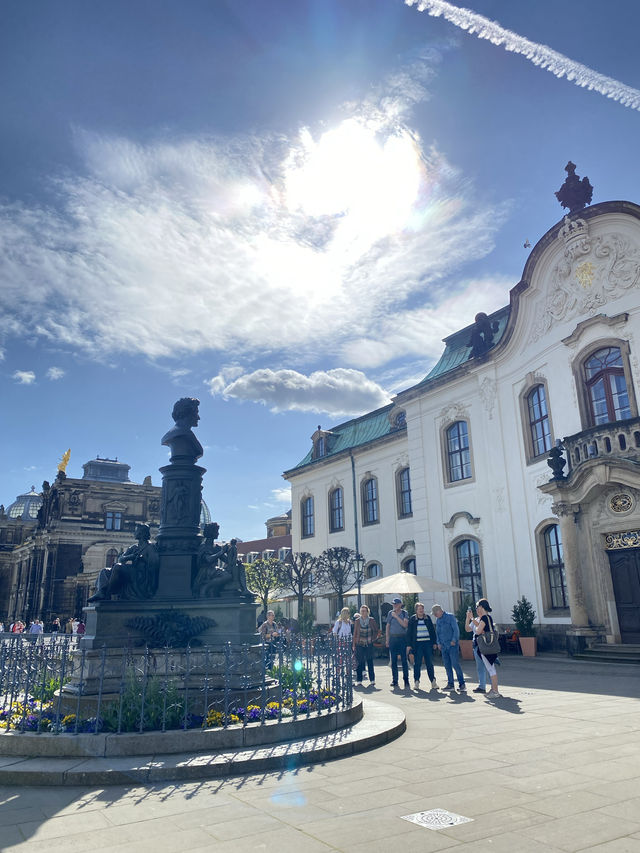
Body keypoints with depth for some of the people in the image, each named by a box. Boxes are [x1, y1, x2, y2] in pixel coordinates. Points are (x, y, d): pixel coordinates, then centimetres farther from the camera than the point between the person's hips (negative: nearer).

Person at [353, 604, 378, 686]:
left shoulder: (371, 620, 2)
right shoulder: (357, 621, 4)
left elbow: (376, 631, 12)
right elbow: (355, 633, 7)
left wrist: (373, 638, 1)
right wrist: (354, 645, 5)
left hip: (369, 644, -1)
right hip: (359, 644, 1)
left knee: (370, 662, -1)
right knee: (359, 662, 1)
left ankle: (372, 680, 8)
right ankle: (359, 680, 9)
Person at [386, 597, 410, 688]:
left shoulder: (404, 613, 0)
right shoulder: (390, 613, 8)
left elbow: (405, 625, -12)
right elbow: (388, 626, 12)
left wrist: (396, 616, -15)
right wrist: (387, 639, 9)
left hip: (402, 637, -2)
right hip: (392, 638, 2)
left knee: (404, 660, -3)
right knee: (393, 660, 4)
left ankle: (406, 680, 4)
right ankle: (394, 680, 12)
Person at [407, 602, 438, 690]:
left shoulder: (428, 617, 6)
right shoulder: (412, 619, 1)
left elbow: (432, 630, 11)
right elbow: (409, 632, 2)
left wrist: (434, 642, 7)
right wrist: (409, 644, -3)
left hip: (428, 643, 2)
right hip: (417, 644, -2)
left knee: (430, 663, 4)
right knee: (417, 663, 1)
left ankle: (433, 681, 11)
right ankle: (416, 681, 10)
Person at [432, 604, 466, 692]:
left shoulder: (450, 617, -5)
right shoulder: (438, 620, 13)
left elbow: (456, 629, -8)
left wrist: (454, 640, -14)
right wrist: (439, 643, 10)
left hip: (452, 645, -6)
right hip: (444, 646, 6)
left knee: (455, 664, -10)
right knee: (447, 665, 7)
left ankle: (462, 684, -3)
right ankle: (450, 684, 14)